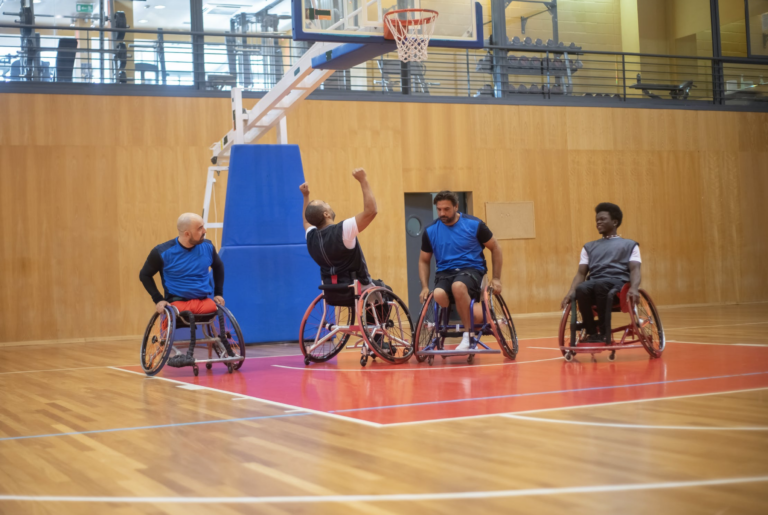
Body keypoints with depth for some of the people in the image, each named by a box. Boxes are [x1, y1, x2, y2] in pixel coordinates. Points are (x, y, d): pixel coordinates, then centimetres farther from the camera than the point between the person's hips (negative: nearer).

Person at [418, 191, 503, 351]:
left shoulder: (474, 225, -4)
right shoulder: (430, 231, 4)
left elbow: (495, 248, 8)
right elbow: (424, 260, 17)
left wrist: (496, 279, 3)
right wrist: (425, 287, 4)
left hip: (471, 269, -3)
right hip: (445, 272, 3)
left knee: (458, 286, -39)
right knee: (438, 295, -34)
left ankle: (468, 335, -22)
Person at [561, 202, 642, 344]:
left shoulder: (630, 245, 19)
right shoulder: (589, 247, 28)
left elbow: (634, 270, 3)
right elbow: (581, 273, 17)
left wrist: (634, 288, -20)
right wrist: (570, 292, -4)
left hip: (618, 283, -3)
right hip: (593, 284, 3)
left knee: (600, 284, -38)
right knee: (581, 289, -34)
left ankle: (604, 332, -28)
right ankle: (591, 332, -24)